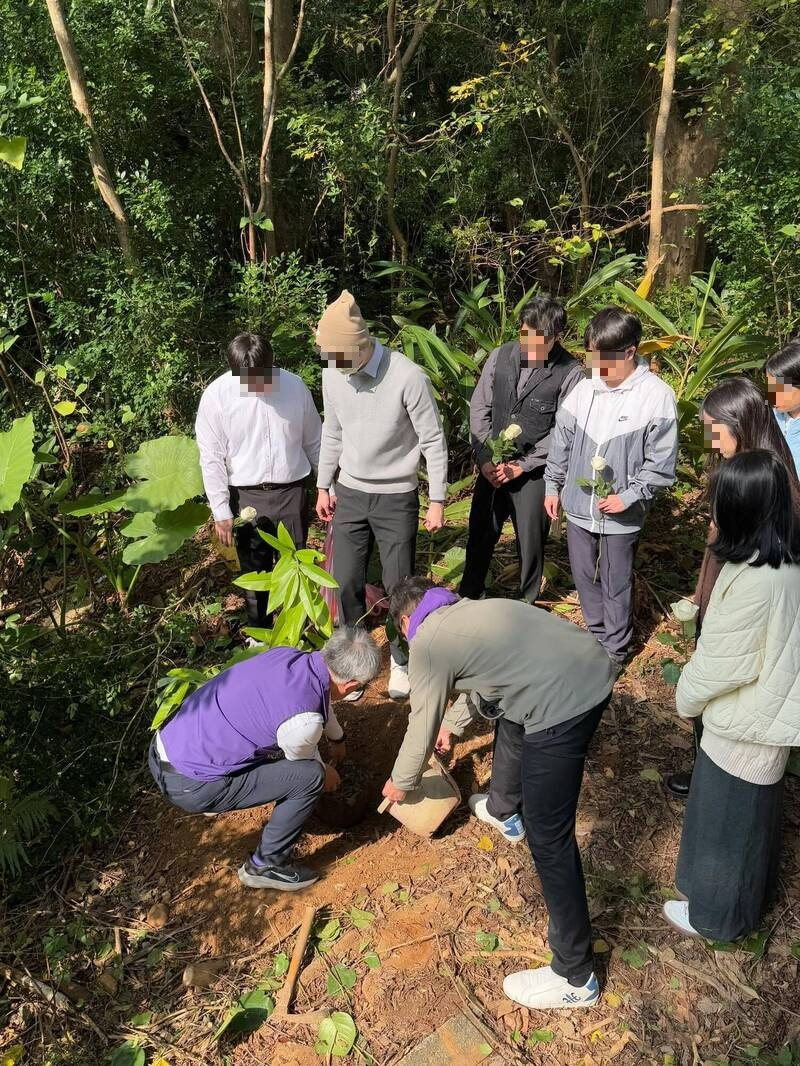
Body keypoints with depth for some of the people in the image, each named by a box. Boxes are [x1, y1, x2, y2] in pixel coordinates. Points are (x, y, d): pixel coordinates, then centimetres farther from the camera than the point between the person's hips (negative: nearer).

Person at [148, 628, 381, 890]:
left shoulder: (286, 654, -2)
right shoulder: (305, 721, -24)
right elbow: (303, 760, 1)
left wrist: (337, 738, 41)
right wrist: (325, 773, 25)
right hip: (187, 785, -8)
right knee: (310, 776, -9)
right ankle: (266, 865, 8)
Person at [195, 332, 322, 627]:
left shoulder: (294, 385, -5)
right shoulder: (216, 396, -11)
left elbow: (314, 442, 6)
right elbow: (211, 459, -7)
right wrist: (221, 510, -8)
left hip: (291, 492, 1)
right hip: (246, 497, -1)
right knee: (254, 569, 12)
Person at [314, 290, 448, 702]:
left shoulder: (408, 377, -20)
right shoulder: (333, 374, -4)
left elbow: (433, 440, -12)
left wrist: (437, 500, -10)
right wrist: (323, 487, 12)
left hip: (396, 498, -4)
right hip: (349, 494, 4)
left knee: (398, 586, 6)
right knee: (346, 584, 7)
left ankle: (400, 661, 28)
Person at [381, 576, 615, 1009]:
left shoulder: (428, 643, -1)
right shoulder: (471, 609, 23)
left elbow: (421, 726, 9)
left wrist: (400, 784, 28)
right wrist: (452, 722, 54)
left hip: (562, 706, -10)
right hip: (595, 669, 10)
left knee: (549, 839, 2)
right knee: (508, 715, 37)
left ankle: (574, 976, 16)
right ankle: (504, 811, 63)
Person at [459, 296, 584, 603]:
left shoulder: (570, 373, -13)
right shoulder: (500, 356, -2)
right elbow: (479, 409, 3)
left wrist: (522, 465, -13)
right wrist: (485, 459, -4)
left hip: (533, 471, -3)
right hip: (492, 466, 4)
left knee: (530, 541, 10)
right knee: (480, 534, 15)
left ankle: (527, 605, 33)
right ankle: (468, 596, 37)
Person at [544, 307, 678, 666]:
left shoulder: (657, 395, -13)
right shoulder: (585, 388, -1)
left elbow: (660, 462, -11)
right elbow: (561, 441, 9)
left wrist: (629, 496, -15)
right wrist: (552, 486, 12)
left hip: (620, 514, -4)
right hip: (578, 506, 5)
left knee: (615, 585, 9)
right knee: (584, 577, 17)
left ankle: (615, 650, 29)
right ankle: (597, 634, 39)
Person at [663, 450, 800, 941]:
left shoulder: (753, 583, -33)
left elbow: (720, 665, -23)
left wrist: (687, 698, -7)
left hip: (743, 724, -8)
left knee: (726, 818, 13)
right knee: (755, 810, 28)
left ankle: (715, 914, 36)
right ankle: (753, 892, 51)